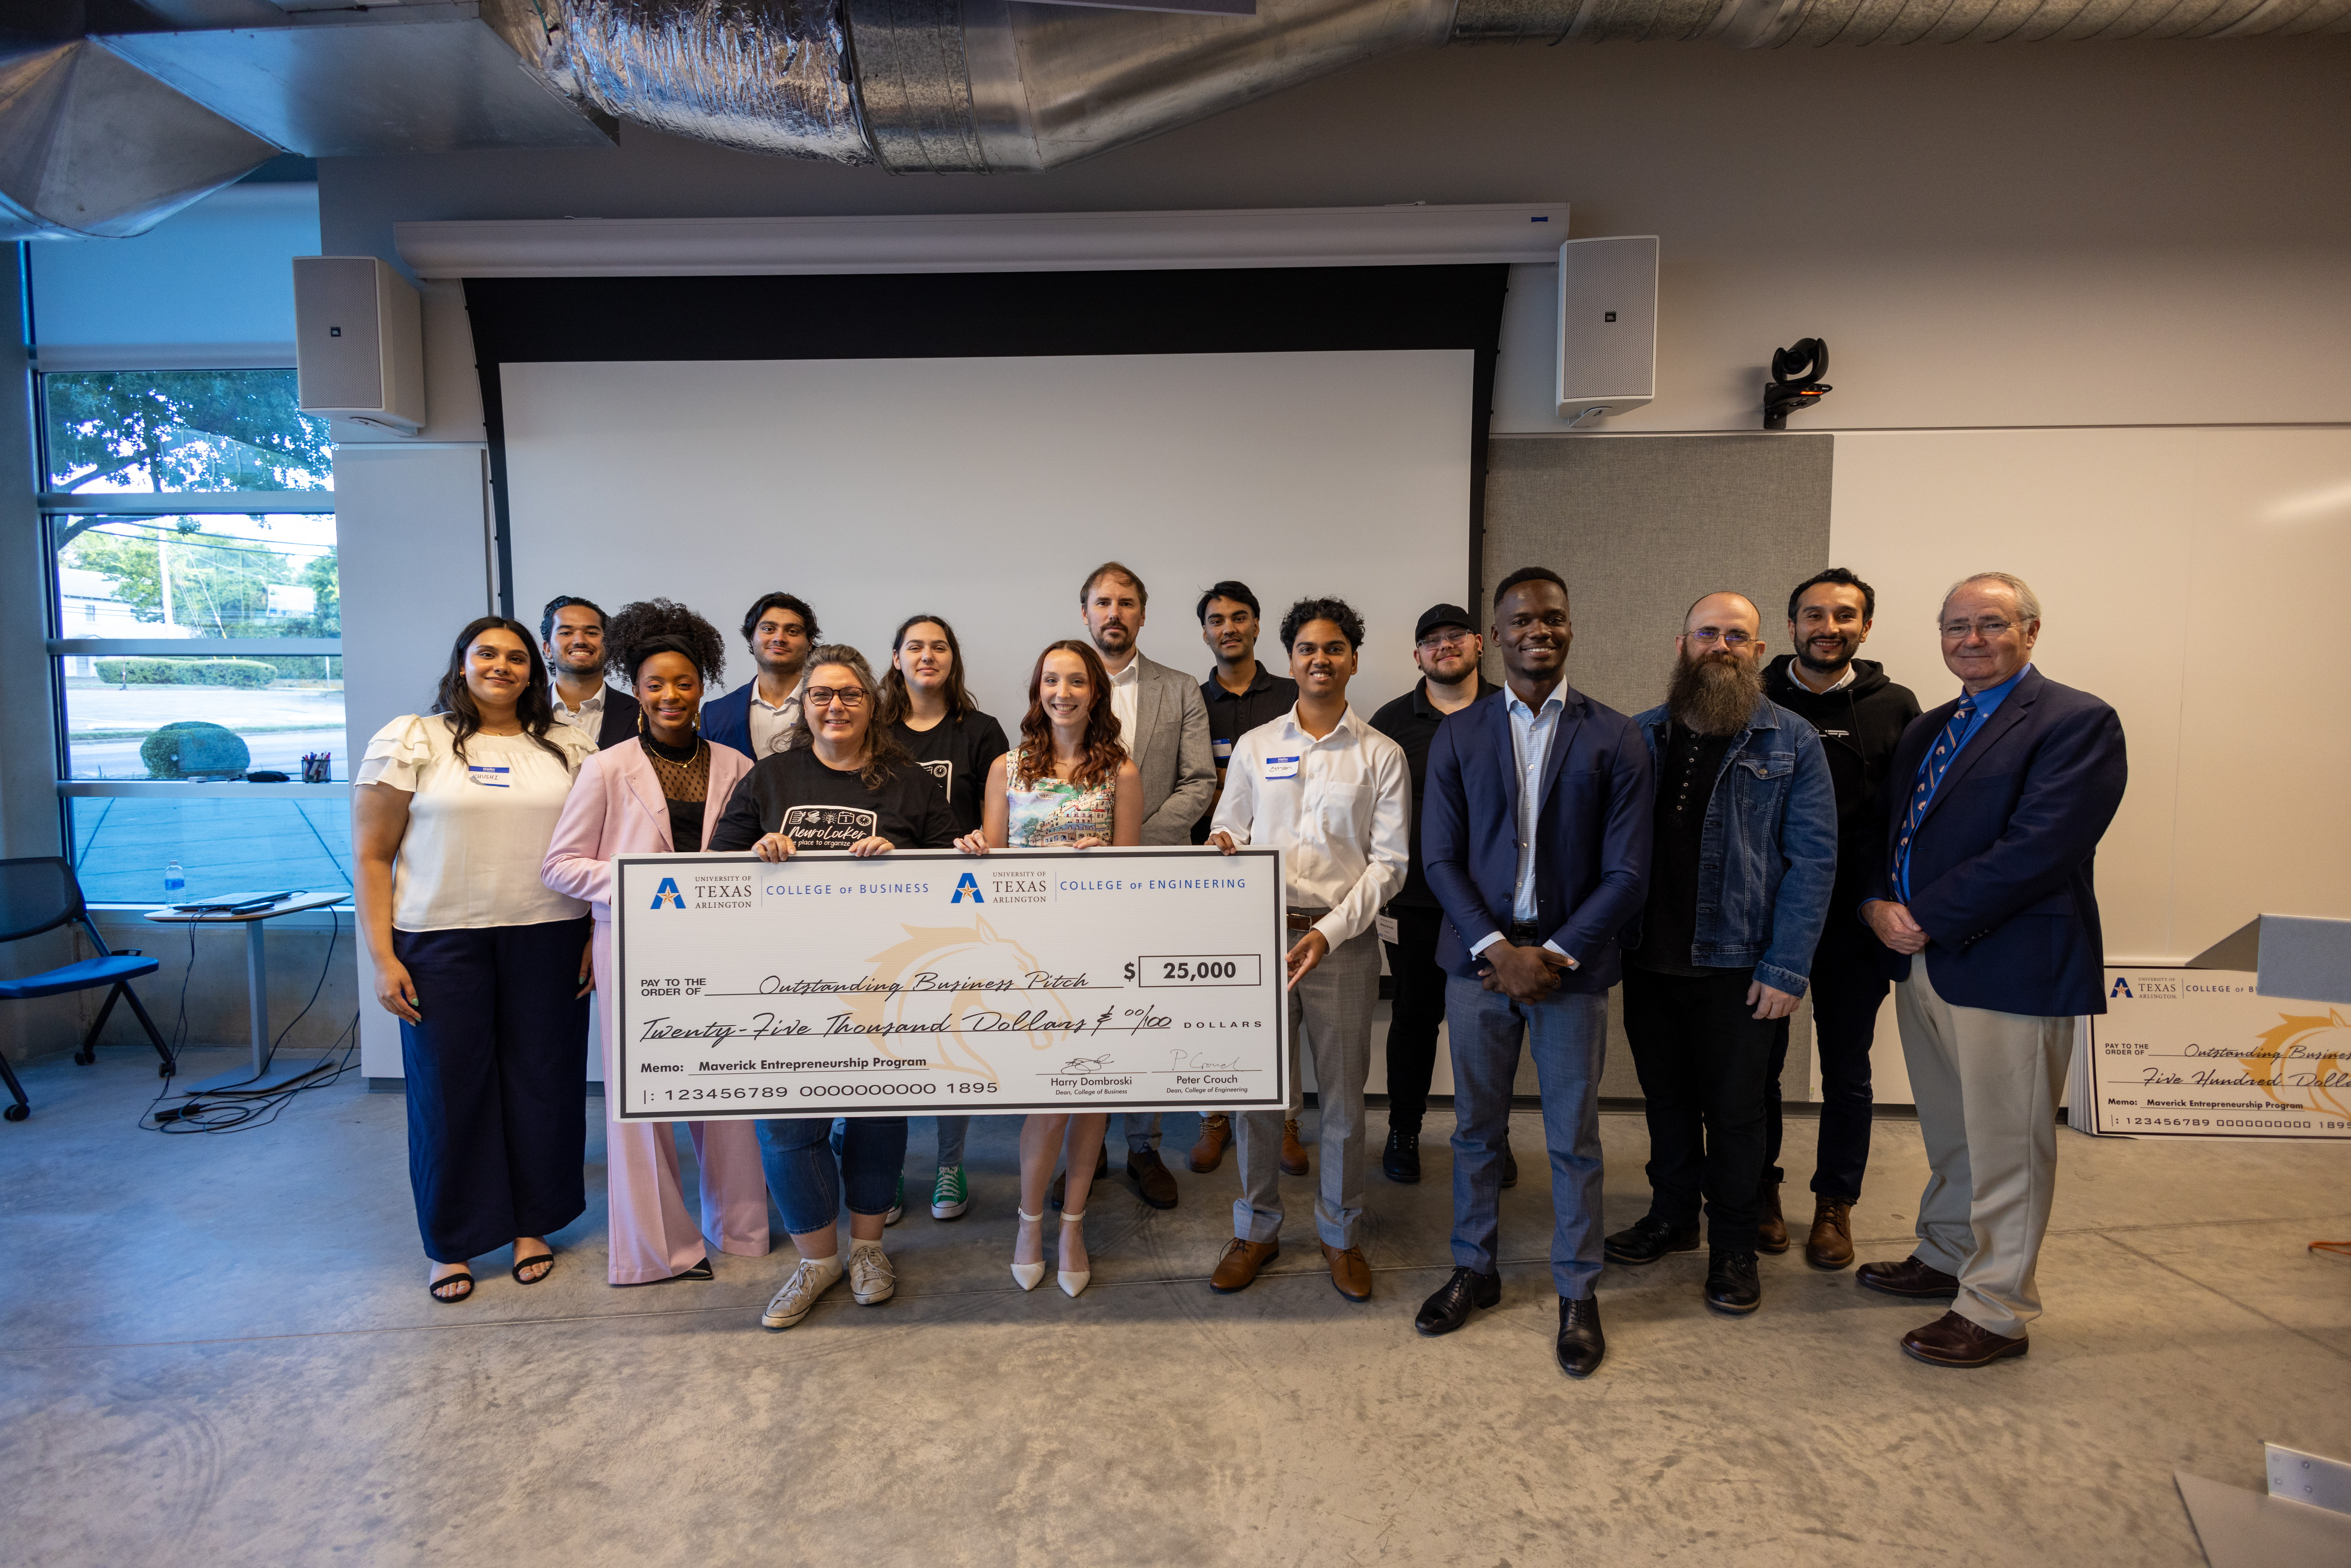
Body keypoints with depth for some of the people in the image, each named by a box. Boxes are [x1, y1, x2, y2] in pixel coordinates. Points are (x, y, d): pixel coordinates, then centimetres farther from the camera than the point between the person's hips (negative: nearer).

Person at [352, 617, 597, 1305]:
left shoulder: (567, 748, 7)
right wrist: (382, 957, -6)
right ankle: (452, 1243, 25)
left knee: (542, 1080, 8)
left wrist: (598, 936, 1)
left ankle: (532, 1224, 26)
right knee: (449, 1087, 7)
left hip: (548, 939, 2)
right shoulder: (412, 741, 1)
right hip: (441, 941, -1)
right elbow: (371, 856, -1)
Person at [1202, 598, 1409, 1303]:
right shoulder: (1254, 747, 10)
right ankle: (1256, 1229, 26)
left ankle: (1340, 1233, 27)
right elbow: (1228, 833, 13)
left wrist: (1331, 930, -12)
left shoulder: (1382, 755, 4)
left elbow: (1389, 862, -1)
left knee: (1342, 1092, 7)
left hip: (1342, 940, -1)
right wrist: (1224, 845, -12)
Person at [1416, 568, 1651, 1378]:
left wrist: (1554, 955, -13)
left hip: (1570, 965, -1)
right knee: (1476, 1129, 14)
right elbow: (1441, 860, -1)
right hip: (1479, 958, 2)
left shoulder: (1614, 739, -1)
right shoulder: (1457, 736, 3)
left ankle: (1577, 1292, 28)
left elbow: (1627, 873, -5)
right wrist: (1497, 950, -12)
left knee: (1574, 1140, 9)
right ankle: (1475, 1268, 33)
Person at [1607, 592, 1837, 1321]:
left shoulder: (1792, 742, -3)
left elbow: (1813, 858, -7)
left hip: (1737, 964, -2)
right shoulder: (1641, 736, 5)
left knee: (1734, 1109, 9)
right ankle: (1672, 1215, 36)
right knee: (1665, 1097, 16)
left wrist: (1787, 967, -13)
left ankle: (1733, 1246, 28)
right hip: (1649, 960, 3)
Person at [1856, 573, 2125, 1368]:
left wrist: (1925, 916, -18)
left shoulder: (2077, 722, -8)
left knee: (2005, 1148, 4)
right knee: (1949, 1137, 20)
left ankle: (1996, 1312, 17)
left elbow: (2039, 848, -19)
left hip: (2010, 966, -7)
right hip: (1922, 960, 7)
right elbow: (1889, 832, 15)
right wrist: (1878, 904, -4)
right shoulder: (1926, 730, 16)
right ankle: (1944, 1259, 36)